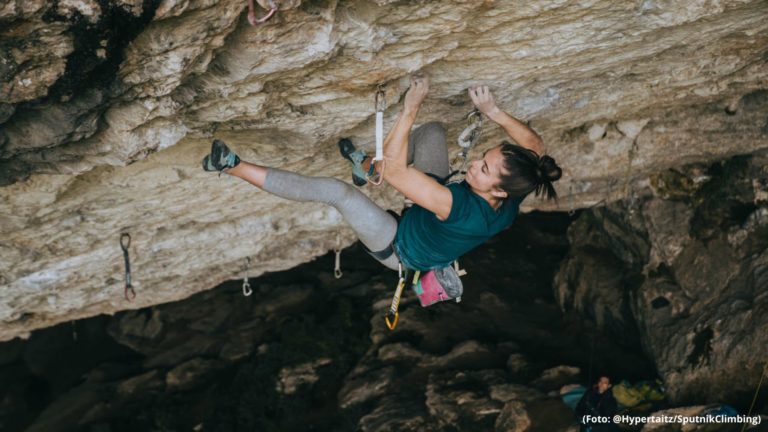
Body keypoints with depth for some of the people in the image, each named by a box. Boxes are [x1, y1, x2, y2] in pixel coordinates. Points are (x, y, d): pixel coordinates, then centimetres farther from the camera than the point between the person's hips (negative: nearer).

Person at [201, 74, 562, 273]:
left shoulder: (463, 208, -44)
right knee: (433, 130, 1)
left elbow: (394, 171, -46)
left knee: (336, 190, -27)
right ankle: (366, 166, 22)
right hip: (428, 223, 7)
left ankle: (235, 167, -15)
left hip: (402, 251, -7)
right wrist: (493, 112, -17)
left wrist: (410, 107, -44)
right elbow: (536, 147, -4)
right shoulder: (510, 201, -24)